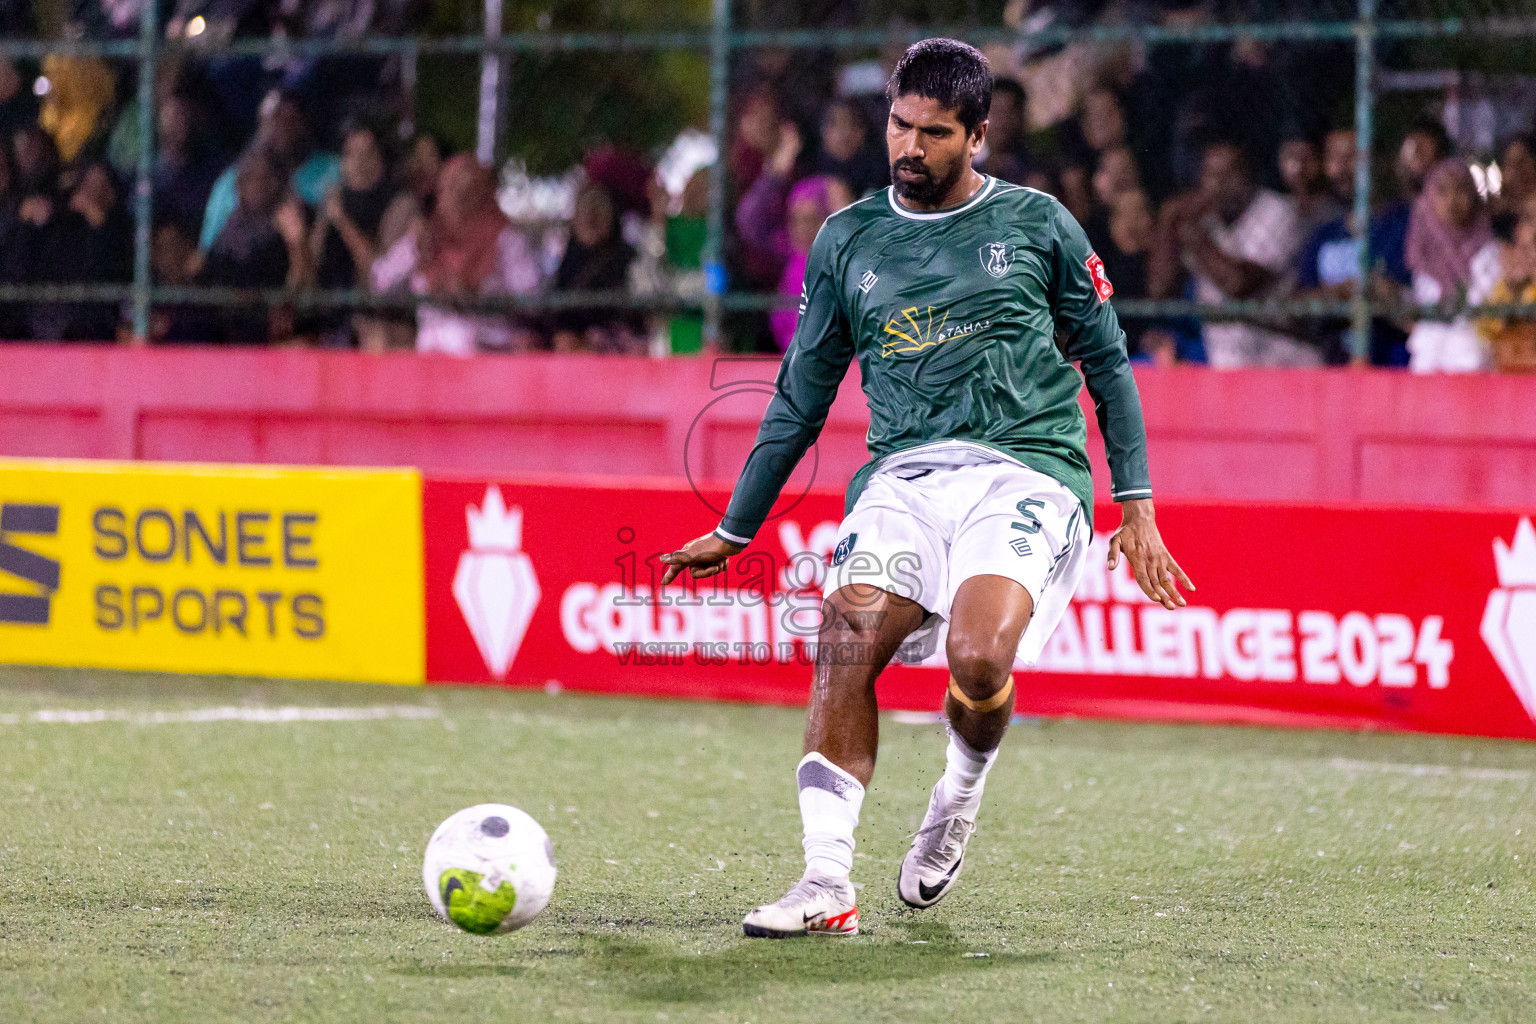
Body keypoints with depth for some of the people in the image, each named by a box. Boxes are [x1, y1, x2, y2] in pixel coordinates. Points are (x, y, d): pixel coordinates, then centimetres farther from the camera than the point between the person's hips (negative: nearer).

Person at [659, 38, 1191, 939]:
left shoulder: (1037, 224, 9)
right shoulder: (849, 241, 14)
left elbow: (1106, 360, 15)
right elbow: (802, 395, 21)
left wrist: (1137, 506, 8)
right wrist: (735, 530, 23)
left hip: (1026, 469, -3)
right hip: (905, 474, 3)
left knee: (978, 658, -29)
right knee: (847, 637, -25)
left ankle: (964, 792, 5)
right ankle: (827, 883, -22)